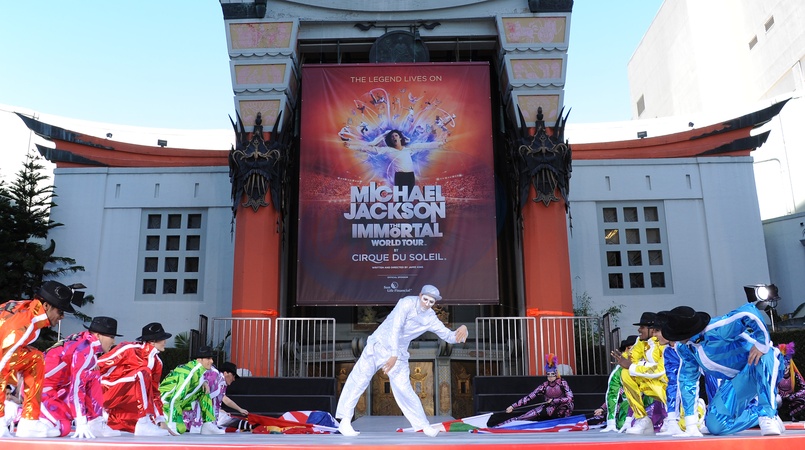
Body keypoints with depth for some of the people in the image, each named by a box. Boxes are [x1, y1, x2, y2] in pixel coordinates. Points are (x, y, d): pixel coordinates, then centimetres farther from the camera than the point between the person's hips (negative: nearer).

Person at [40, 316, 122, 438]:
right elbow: (77, 386, -25)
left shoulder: (85, 341, 5)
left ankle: (95, 424, 2)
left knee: (93, 377, 6)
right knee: (63, 428, -18)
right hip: (40, 388, -10)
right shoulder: (85, 350, -21)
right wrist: (81, 424, -25)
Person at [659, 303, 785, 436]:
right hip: (736, 380, 6)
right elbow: (687, 379, -3)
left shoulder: (717, 330, -35)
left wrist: (762, 344, -42)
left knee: (764, 356, -42)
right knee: (715, 426, -9)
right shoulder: (683, 347, -11)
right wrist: (690, 424, -4)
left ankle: (768, 415, -34)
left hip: (764, 370, -6)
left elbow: (749, 311, -50)